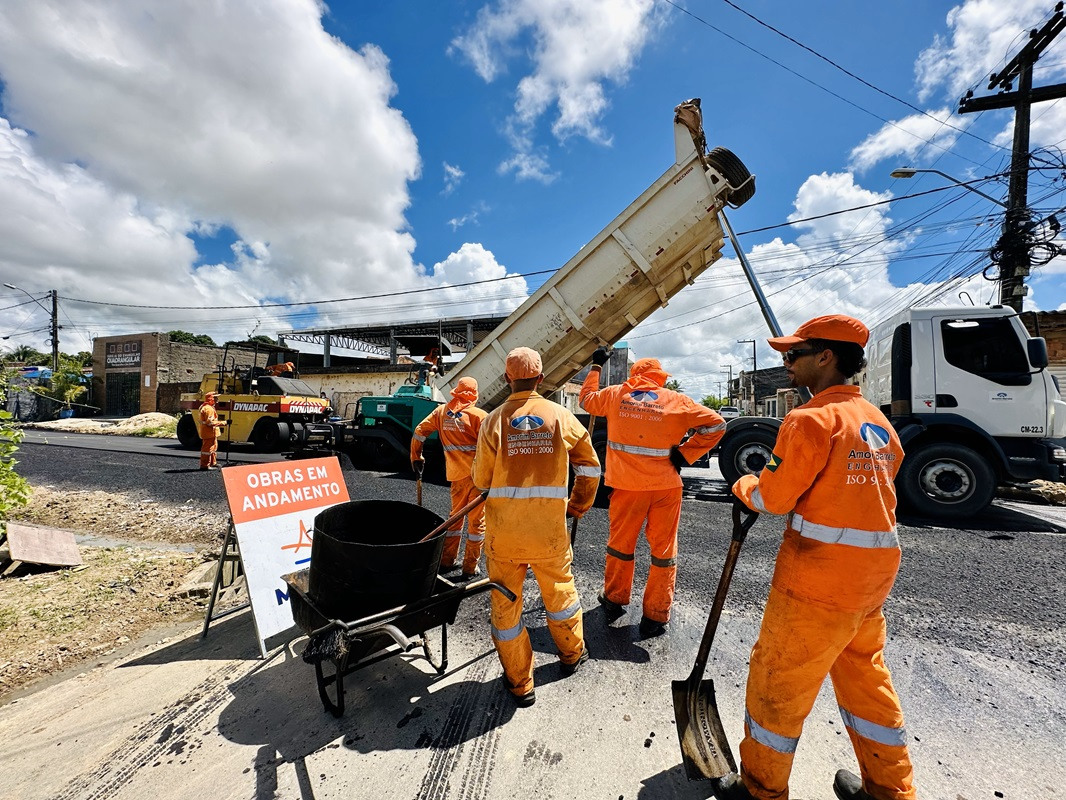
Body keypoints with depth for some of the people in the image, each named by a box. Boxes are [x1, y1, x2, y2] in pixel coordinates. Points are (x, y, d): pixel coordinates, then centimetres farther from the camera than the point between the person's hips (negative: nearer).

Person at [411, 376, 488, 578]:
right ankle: (470, 568, 13)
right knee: (476, 520, 7)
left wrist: (416, 457, 17)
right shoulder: (478, 415, -10)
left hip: (455, 474, 5)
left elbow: (419, 432, 7)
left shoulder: (441, 412, 6)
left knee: (455, 515, 22)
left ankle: (446, 560, 28)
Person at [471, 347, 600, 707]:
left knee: (505, 601, 16)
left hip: (502, 530, -1)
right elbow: (590, 466, 4)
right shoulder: (561, 416, -5)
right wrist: (579, 504, 20)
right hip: (550, 528, 2)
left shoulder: (494, 420, -9)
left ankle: (519, 683, 31)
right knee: (560, 588, 25)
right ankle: (572, 653, 47)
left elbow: (480, 480, -4)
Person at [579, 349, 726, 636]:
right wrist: (685, 454, -1)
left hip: (626, 485, 1)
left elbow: (587, 399, 19)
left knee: (620, 544, 18)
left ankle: (614, 599, 33)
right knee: (663, 551, 11)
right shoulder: (676, 401, 0)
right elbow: (716, 424, -1)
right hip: (666, 486, -1)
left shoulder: (615, 394, 2)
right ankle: (655, 617, 20)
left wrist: (596, 367, 30)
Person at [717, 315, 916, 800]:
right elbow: (861, 494, 15)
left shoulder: (811, 419, -18)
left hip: (818, 581, -8)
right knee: (865, 677, 25)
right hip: (873, 577, 8)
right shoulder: (879, 423, 9)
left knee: (777, 681, 9)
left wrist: (744, 486, 4)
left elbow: (773, 498, -16)